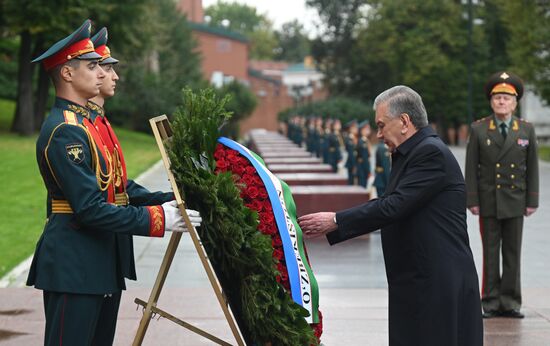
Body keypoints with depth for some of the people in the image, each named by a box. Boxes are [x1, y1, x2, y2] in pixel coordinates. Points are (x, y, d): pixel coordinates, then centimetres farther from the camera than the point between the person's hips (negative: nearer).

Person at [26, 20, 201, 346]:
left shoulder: (85, 121, 15)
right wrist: (158, 218, -18)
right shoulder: (64, 131, -17)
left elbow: (114, 185, 16)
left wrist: (167, 200, 5)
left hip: (100, 263, 10)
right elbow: (90, 209, -22)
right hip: (73, 266, -10)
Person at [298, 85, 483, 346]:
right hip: (415, 285, 9)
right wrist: (331, 226, 9)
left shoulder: (431, 153, -15)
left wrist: (335, 221, -15)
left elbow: (393, 207, -21)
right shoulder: (407, 155, 17)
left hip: (440, 286, -9)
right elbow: (389, 206, 16)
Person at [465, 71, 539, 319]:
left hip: (515, 202, 1)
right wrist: (472, 200, -5)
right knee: (490, 253, 2)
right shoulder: (478, 129, 2)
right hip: (488, 202, -1)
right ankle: (491, 302, 7)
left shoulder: (527, 130, 6)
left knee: (513, 253, 4)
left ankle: (510, 302, 9)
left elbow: (532, 168, 6)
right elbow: (471, 168, 0)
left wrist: (532, 201, 1)